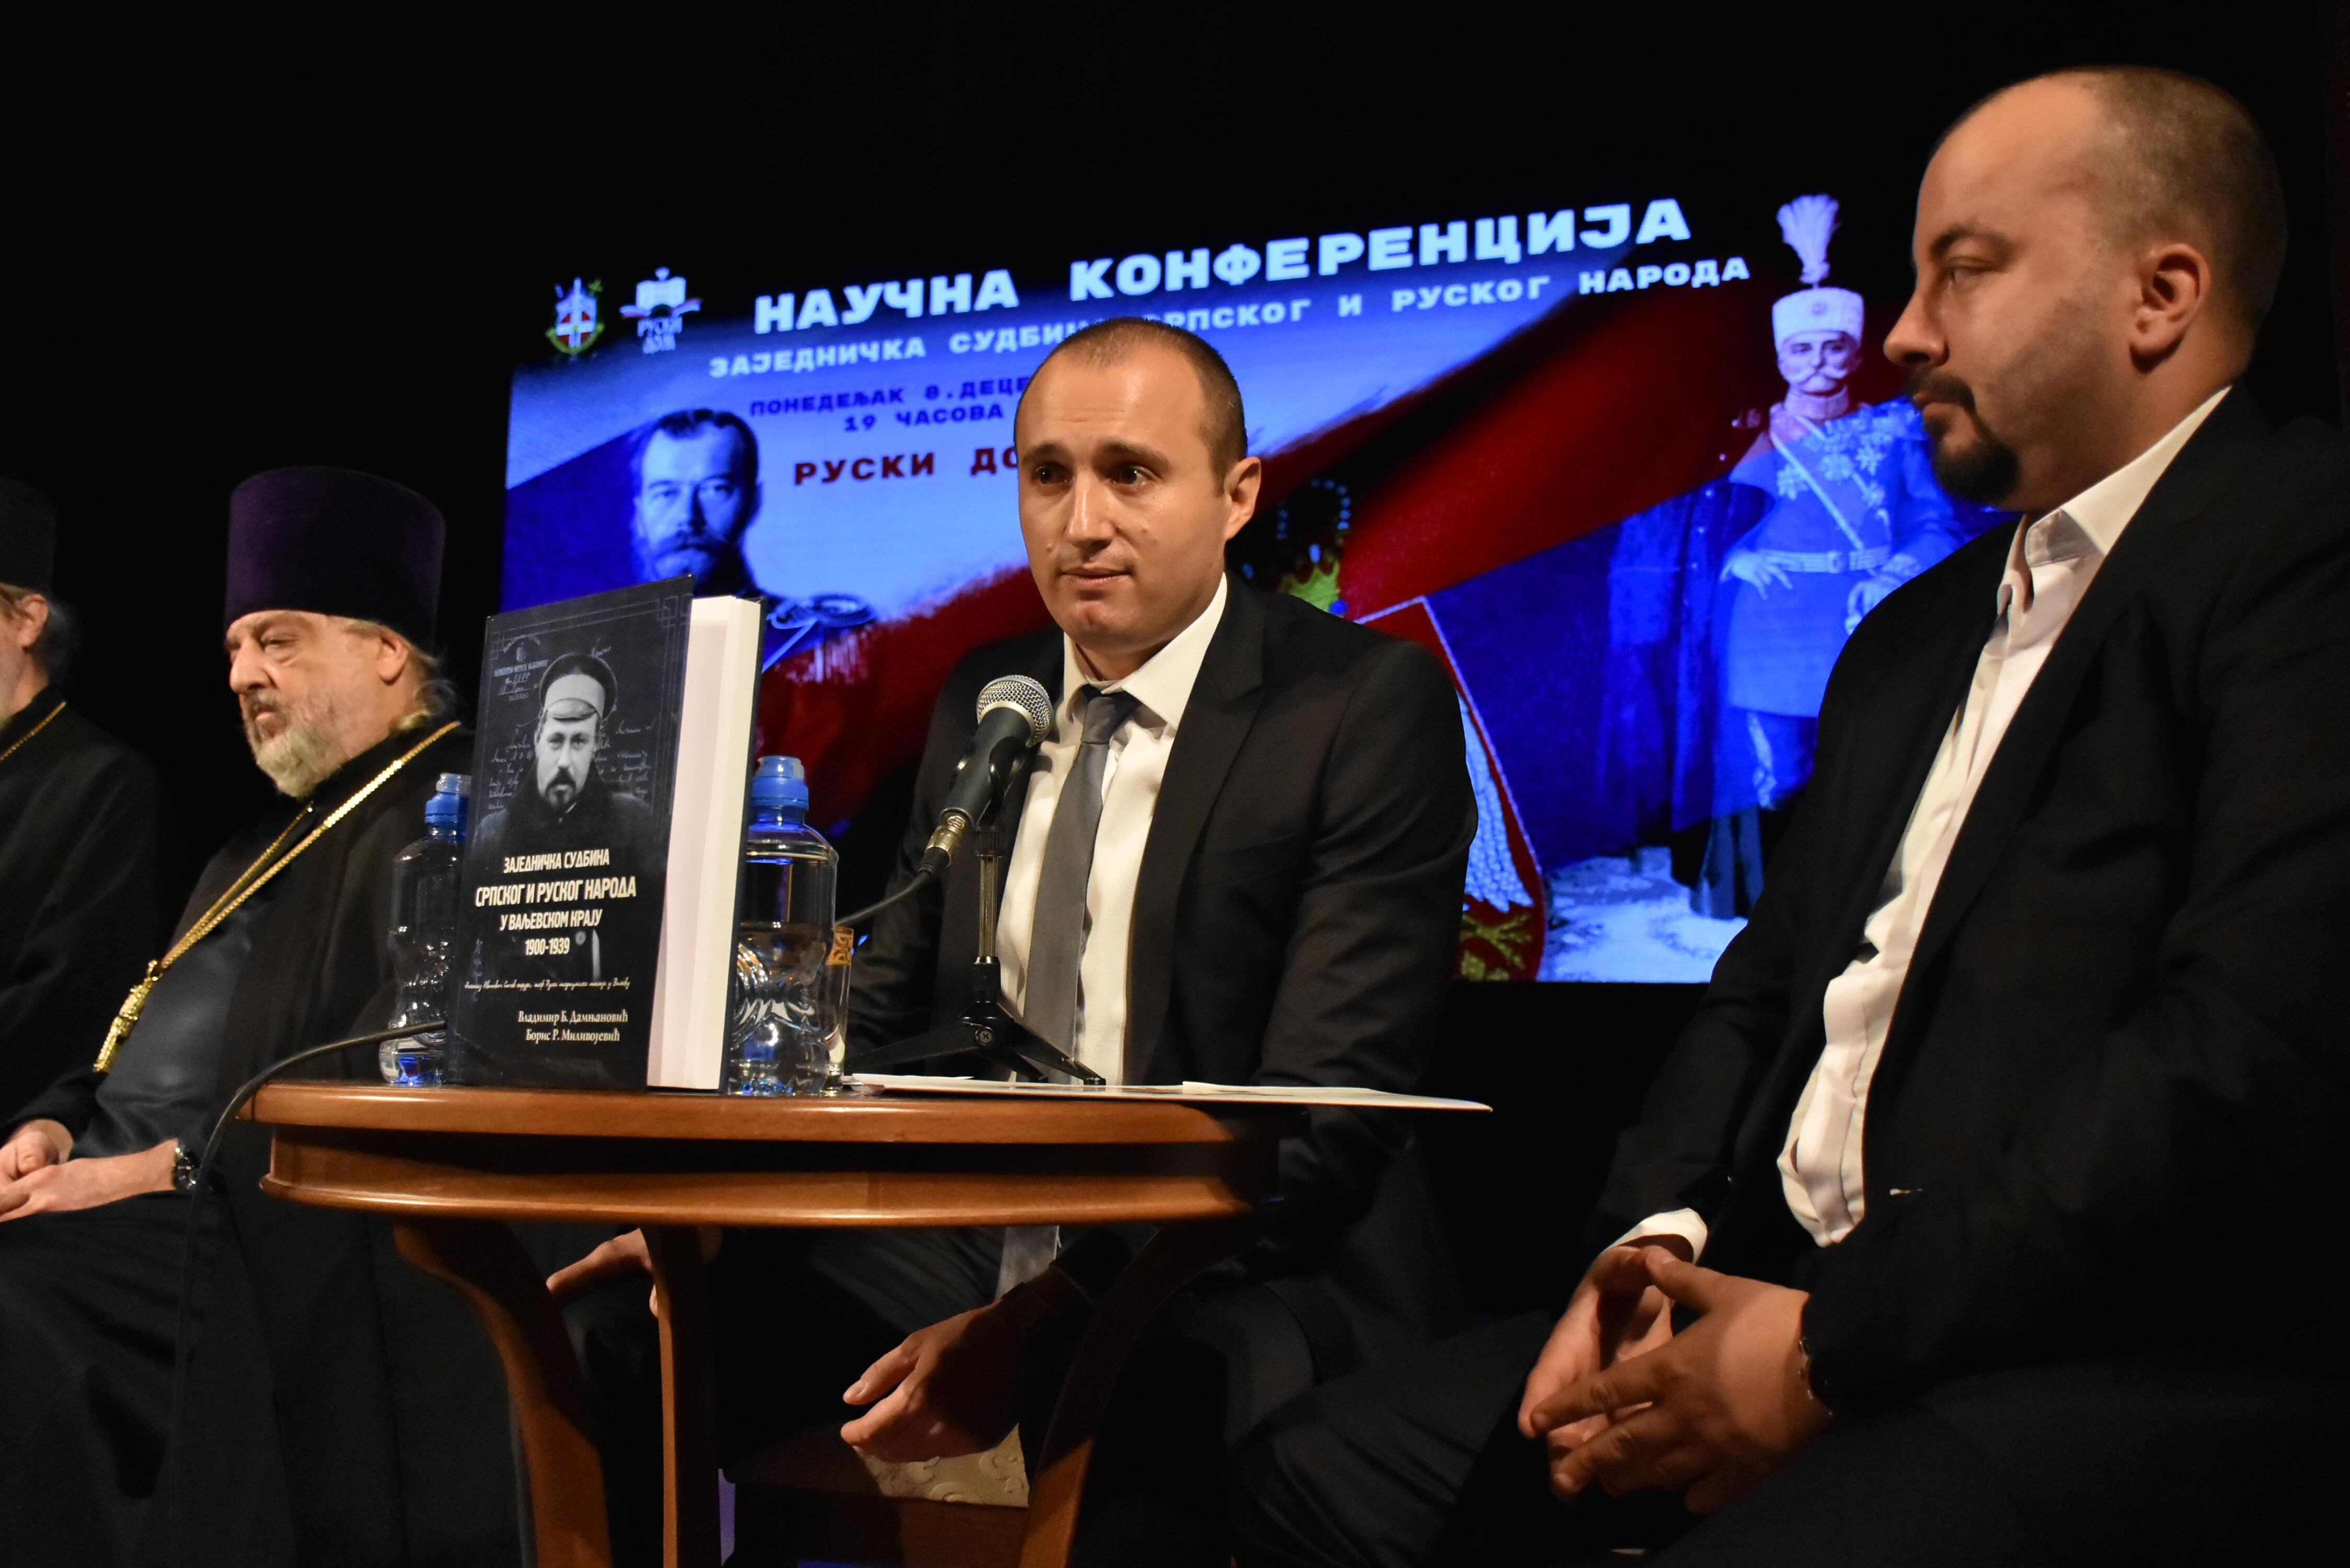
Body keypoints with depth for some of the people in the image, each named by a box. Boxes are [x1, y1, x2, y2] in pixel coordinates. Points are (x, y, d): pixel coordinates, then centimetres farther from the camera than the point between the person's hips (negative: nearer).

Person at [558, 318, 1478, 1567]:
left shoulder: (1372, 704, -8)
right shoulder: (979, 702, 11)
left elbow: (1325, 1112, -16)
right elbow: (888, 1009, 16)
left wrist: (1042, 1322, -26)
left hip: (1243, 1269, -6)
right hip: (970, 1233, 6)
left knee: (1156, 1403, -39)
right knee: (617, 1334, -11)